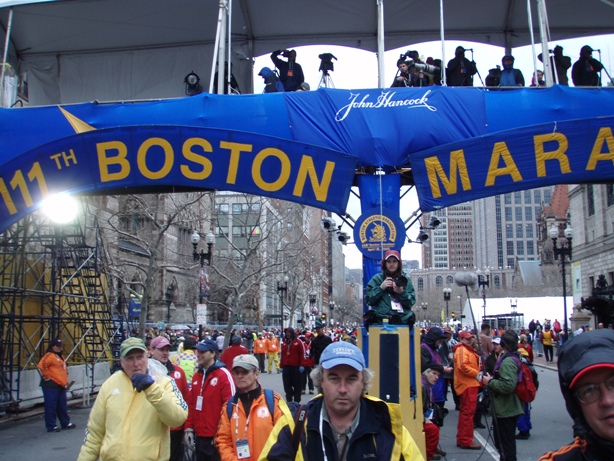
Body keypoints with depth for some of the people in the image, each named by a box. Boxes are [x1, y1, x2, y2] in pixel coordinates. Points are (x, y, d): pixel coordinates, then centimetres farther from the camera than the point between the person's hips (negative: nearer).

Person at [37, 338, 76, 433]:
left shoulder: (60, 357, 19)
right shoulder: (49, 356, -10)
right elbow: (41, 366, -25)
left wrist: (65, 380, 24)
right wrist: (47, 376, -18)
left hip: (60, 385, 9)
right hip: (51, 385, -9)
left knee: (62, 405, 15)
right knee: (51, 406, -4)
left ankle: (66, 423, 24)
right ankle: (51, 426, 2)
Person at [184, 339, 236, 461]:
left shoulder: (223, 374, -13)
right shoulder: (197, 376, 10)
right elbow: (191, 404, 15)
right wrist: (189, 428, 10)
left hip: (216, 438, -7)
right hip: (199, 436, 7)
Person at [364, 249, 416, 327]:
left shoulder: (405, 279, 10)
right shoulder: (377, 279, 6)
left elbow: (411, 302, 3)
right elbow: (368, 300, 0)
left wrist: (401, 293, -14)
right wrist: (380, 288, -10)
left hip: (403, 320, 1)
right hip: (381, 320, -1)